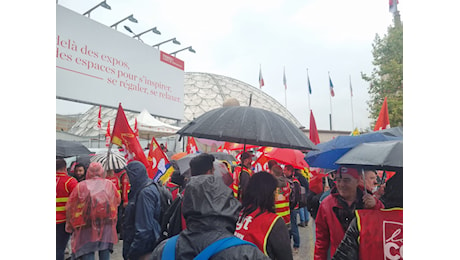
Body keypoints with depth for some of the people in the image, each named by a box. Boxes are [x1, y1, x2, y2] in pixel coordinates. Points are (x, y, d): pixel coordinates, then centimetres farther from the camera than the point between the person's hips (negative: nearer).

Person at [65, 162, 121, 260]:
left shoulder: (81, 186, -6)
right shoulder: (110, 184, 0)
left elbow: (71, 207, -1)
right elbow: (117, 202, 10)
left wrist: (70, 224, 11)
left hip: (86, 226, -2)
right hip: (107, 225, 2)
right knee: (105, 252, 14)